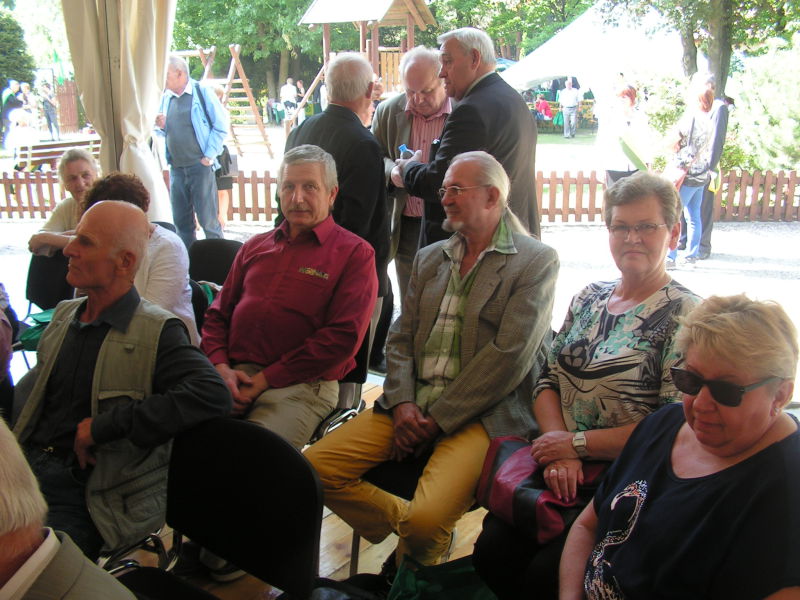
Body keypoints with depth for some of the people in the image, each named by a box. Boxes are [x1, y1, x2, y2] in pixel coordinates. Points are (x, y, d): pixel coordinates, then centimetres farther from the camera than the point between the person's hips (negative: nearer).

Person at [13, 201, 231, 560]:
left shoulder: (157, 332, -8)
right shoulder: (64, 315, 15)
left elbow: (212, 395, -25)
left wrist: (104, 426, -20)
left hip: (82, 496, -6)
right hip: (26, 465, 6)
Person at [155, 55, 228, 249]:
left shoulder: (202, 92, -3)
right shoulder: (166, 97, 13)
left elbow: (221, 126, -5)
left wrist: (209, 156, -9)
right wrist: (161, 127, 0)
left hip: (200, 166, -6)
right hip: (176, 168, 6)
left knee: (207, 219, -3)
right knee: (181, 221, 10)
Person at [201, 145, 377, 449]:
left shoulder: (354, 253, 4)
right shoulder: (255, 247, 22)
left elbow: (342, 337, -7)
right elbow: (218, 314, 22)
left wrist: (264, 379, -9)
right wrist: (221, 366, 0)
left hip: (302, 384, -4)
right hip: (233, 375, 5)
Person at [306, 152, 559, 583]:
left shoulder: (537, 261, -2)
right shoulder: (429, 258, 18)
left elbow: (509, 356, -11)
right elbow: (400, 338, 13)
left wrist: (437, 418, -13)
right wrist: (402, 404, -6)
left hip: (480, 415, -6)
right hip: (411, 406, 6)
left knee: (426, 519, -27)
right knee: (315, 466, -9)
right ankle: (409, 533, 11)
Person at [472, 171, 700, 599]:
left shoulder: (684, 316, -9)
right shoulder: (588, 298, 11)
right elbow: (548, 382, 8)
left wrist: (576, 444, -14)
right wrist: (557, 447, -10)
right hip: (564, 468, 5)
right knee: (492, 552, -14)